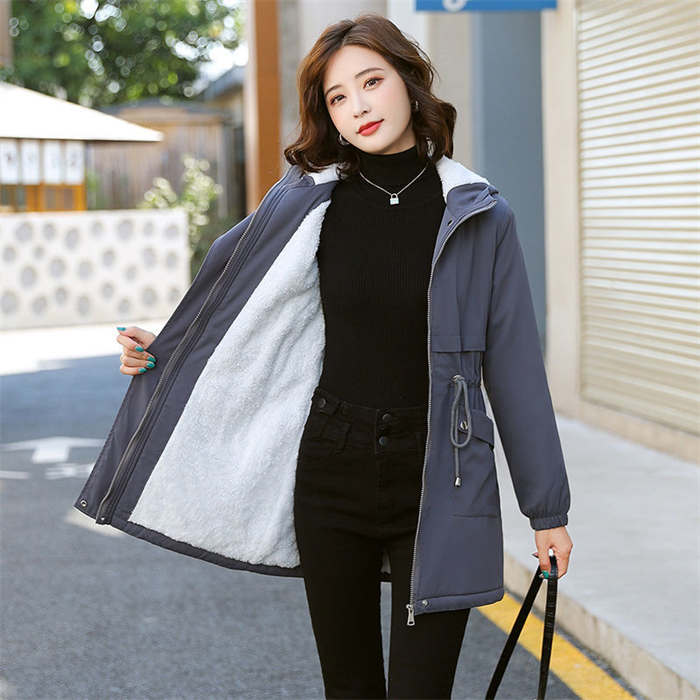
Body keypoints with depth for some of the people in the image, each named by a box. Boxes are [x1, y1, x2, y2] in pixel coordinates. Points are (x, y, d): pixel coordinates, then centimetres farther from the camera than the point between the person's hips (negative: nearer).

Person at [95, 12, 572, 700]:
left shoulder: (477, 214, -2)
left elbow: (512, 364, 1)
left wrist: (547, 507, 3)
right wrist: (161, 352, 2)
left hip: (438, 484, -2)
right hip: (331, 476, 2)